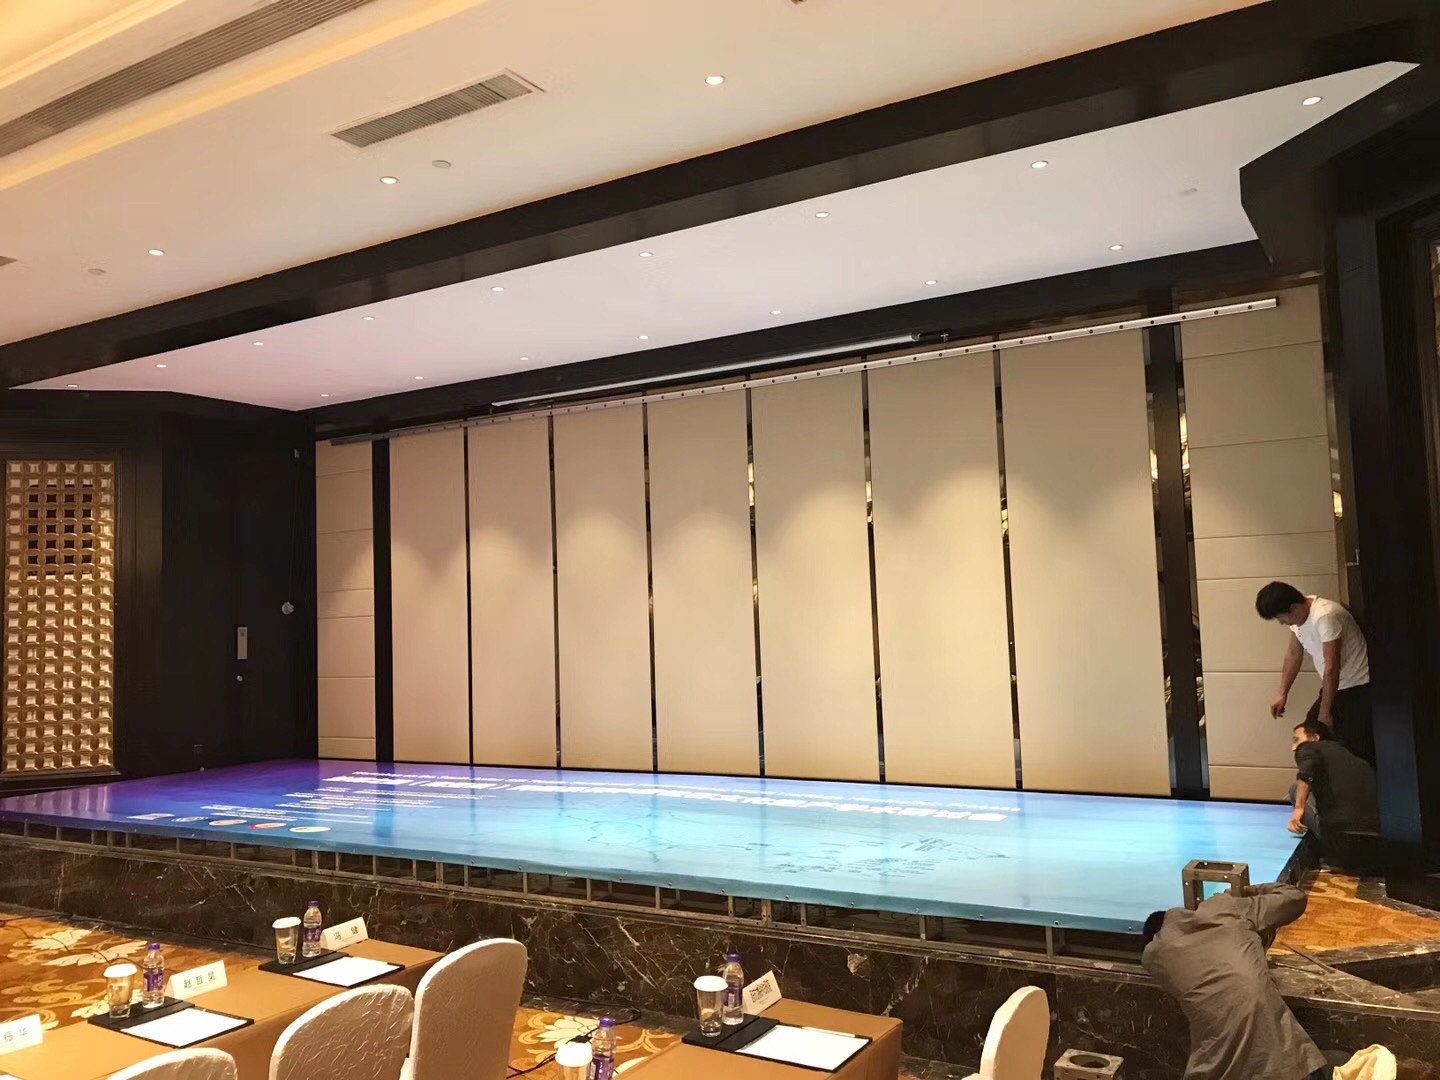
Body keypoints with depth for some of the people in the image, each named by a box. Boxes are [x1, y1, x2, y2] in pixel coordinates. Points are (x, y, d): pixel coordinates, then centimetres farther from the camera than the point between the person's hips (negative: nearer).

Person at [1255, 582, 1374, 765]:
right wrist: (1282, 694, 12)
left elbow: (1331, 668, -25)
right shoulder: (1297, 617, 1)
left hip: (1359, 689, -9)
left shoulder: (1325, 616, -27)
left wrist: (1325, 713, -19)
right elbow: (1293, 654, 14)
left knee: (1356, 753, -13)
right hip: (1335, 687, 9)